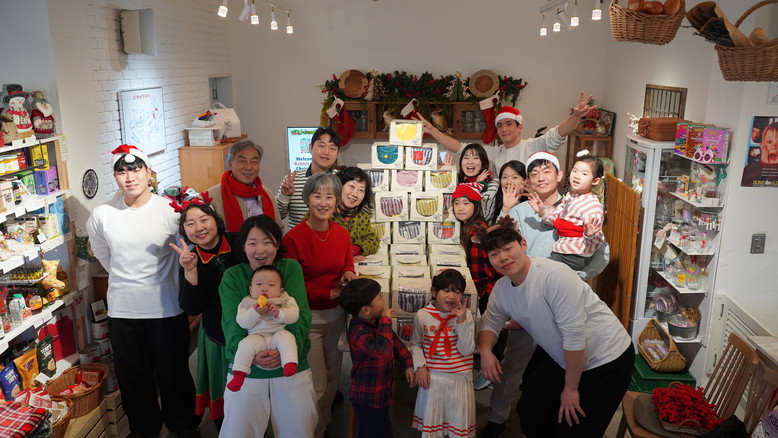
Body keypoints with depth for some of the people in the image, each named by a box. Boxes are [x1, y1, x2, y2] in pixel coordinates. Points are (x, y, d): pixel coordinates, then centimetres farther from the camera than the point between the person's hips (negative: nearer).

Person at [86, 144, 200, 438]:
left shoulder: (170, 210, -11)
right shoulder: (102, 216, -4)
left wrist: (157, 278, 0)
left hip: (167, 308, -2)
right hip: (122, 311, 2)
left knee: (174, 374, 13)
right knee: (133, 376, 19)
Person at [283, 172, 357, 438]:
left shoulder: (342, 234, -2)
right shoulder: (293, 238, -18)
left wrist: (349, 273, -9)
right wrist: (329, 293, -18)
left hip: (336, 315, 5)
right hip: (308, 319, -5)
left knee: (332, 377, 21)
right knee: (316, 384, 6)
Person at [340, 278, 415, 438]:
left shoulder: (375, 321, -2)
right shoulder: (359, 331, -31)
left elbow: (394, 340, 14)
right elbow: (381, 351, -49)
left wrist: (408, 363, 5)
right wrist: (386, 321, -38)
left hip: (379, 394, 9)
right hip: (368, 399, -9)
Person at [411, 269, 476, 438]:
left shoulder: (466, 316, -9)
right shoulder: (422, 316, -8)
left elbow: (466, 350, -14)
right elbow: (415, 344, 6)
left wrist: (462, 321, -23)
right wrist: (419, 366, -7)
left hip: (460, 379, 0)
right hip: (432, 378, 0)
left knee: (460, 424, 13)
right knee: (431, 419, 17)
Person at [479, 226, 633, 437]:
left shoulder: (555, 276, -30)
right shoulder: (501, 289, -5)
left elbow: (574, 336, -28)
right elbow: (490, 323, 10)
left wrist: (571, 389, -18)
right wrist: (485, 351, -13)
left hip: (606, 359, -7)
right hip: (562, 358, 7)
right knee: (528, 411, 13)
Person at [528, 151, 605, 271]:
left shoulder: (593, 205, -19)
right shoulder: (569, 196, 7)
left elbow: (597, 242, -20)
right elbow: (555, 217, 15)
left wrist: (589, 235, -42)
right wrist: (542, 211, -2)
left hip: (573, 258, -8)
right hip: (560, 252, 8)